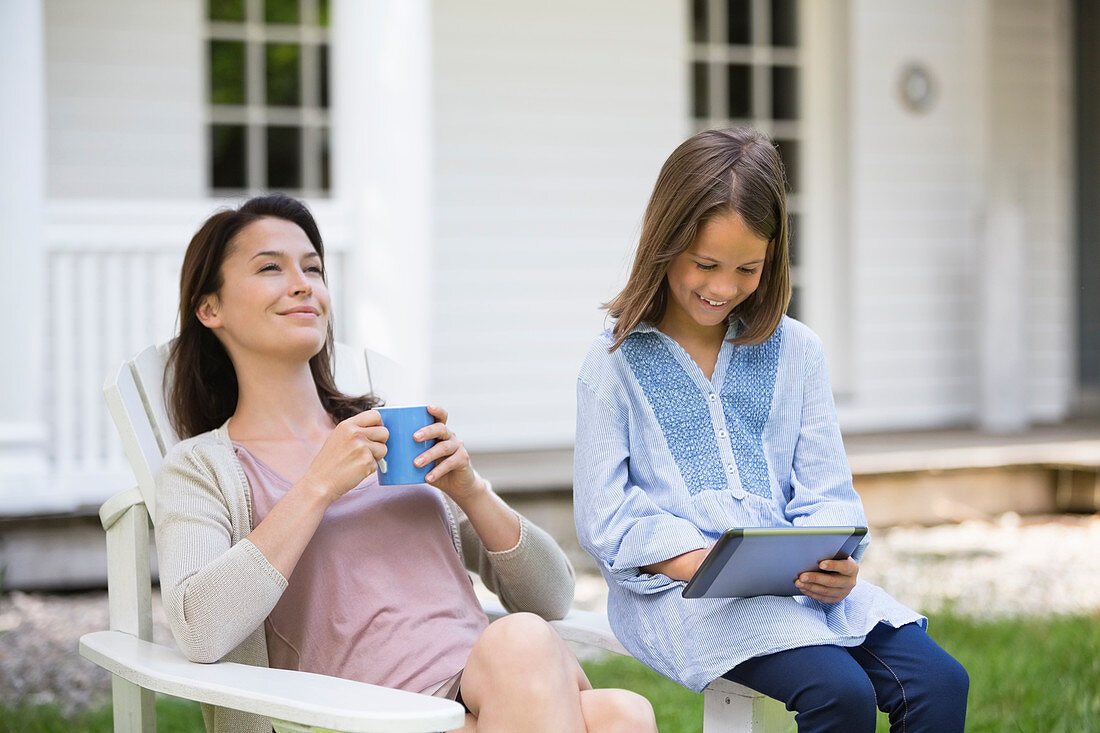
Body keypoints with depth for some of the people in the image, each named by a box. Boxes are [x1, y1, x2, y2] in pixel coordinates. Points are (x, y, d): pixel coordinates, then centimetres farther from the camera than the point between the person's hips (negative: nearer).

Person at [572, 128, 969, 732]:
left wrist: (834, 563, -12)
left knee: (939, 682, -19)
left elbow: (826, 494, 11)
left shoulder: (795, 351, 12)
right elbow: (605, 523, -2)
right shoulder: (616, 364, 2)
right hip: (678, 586, -4)